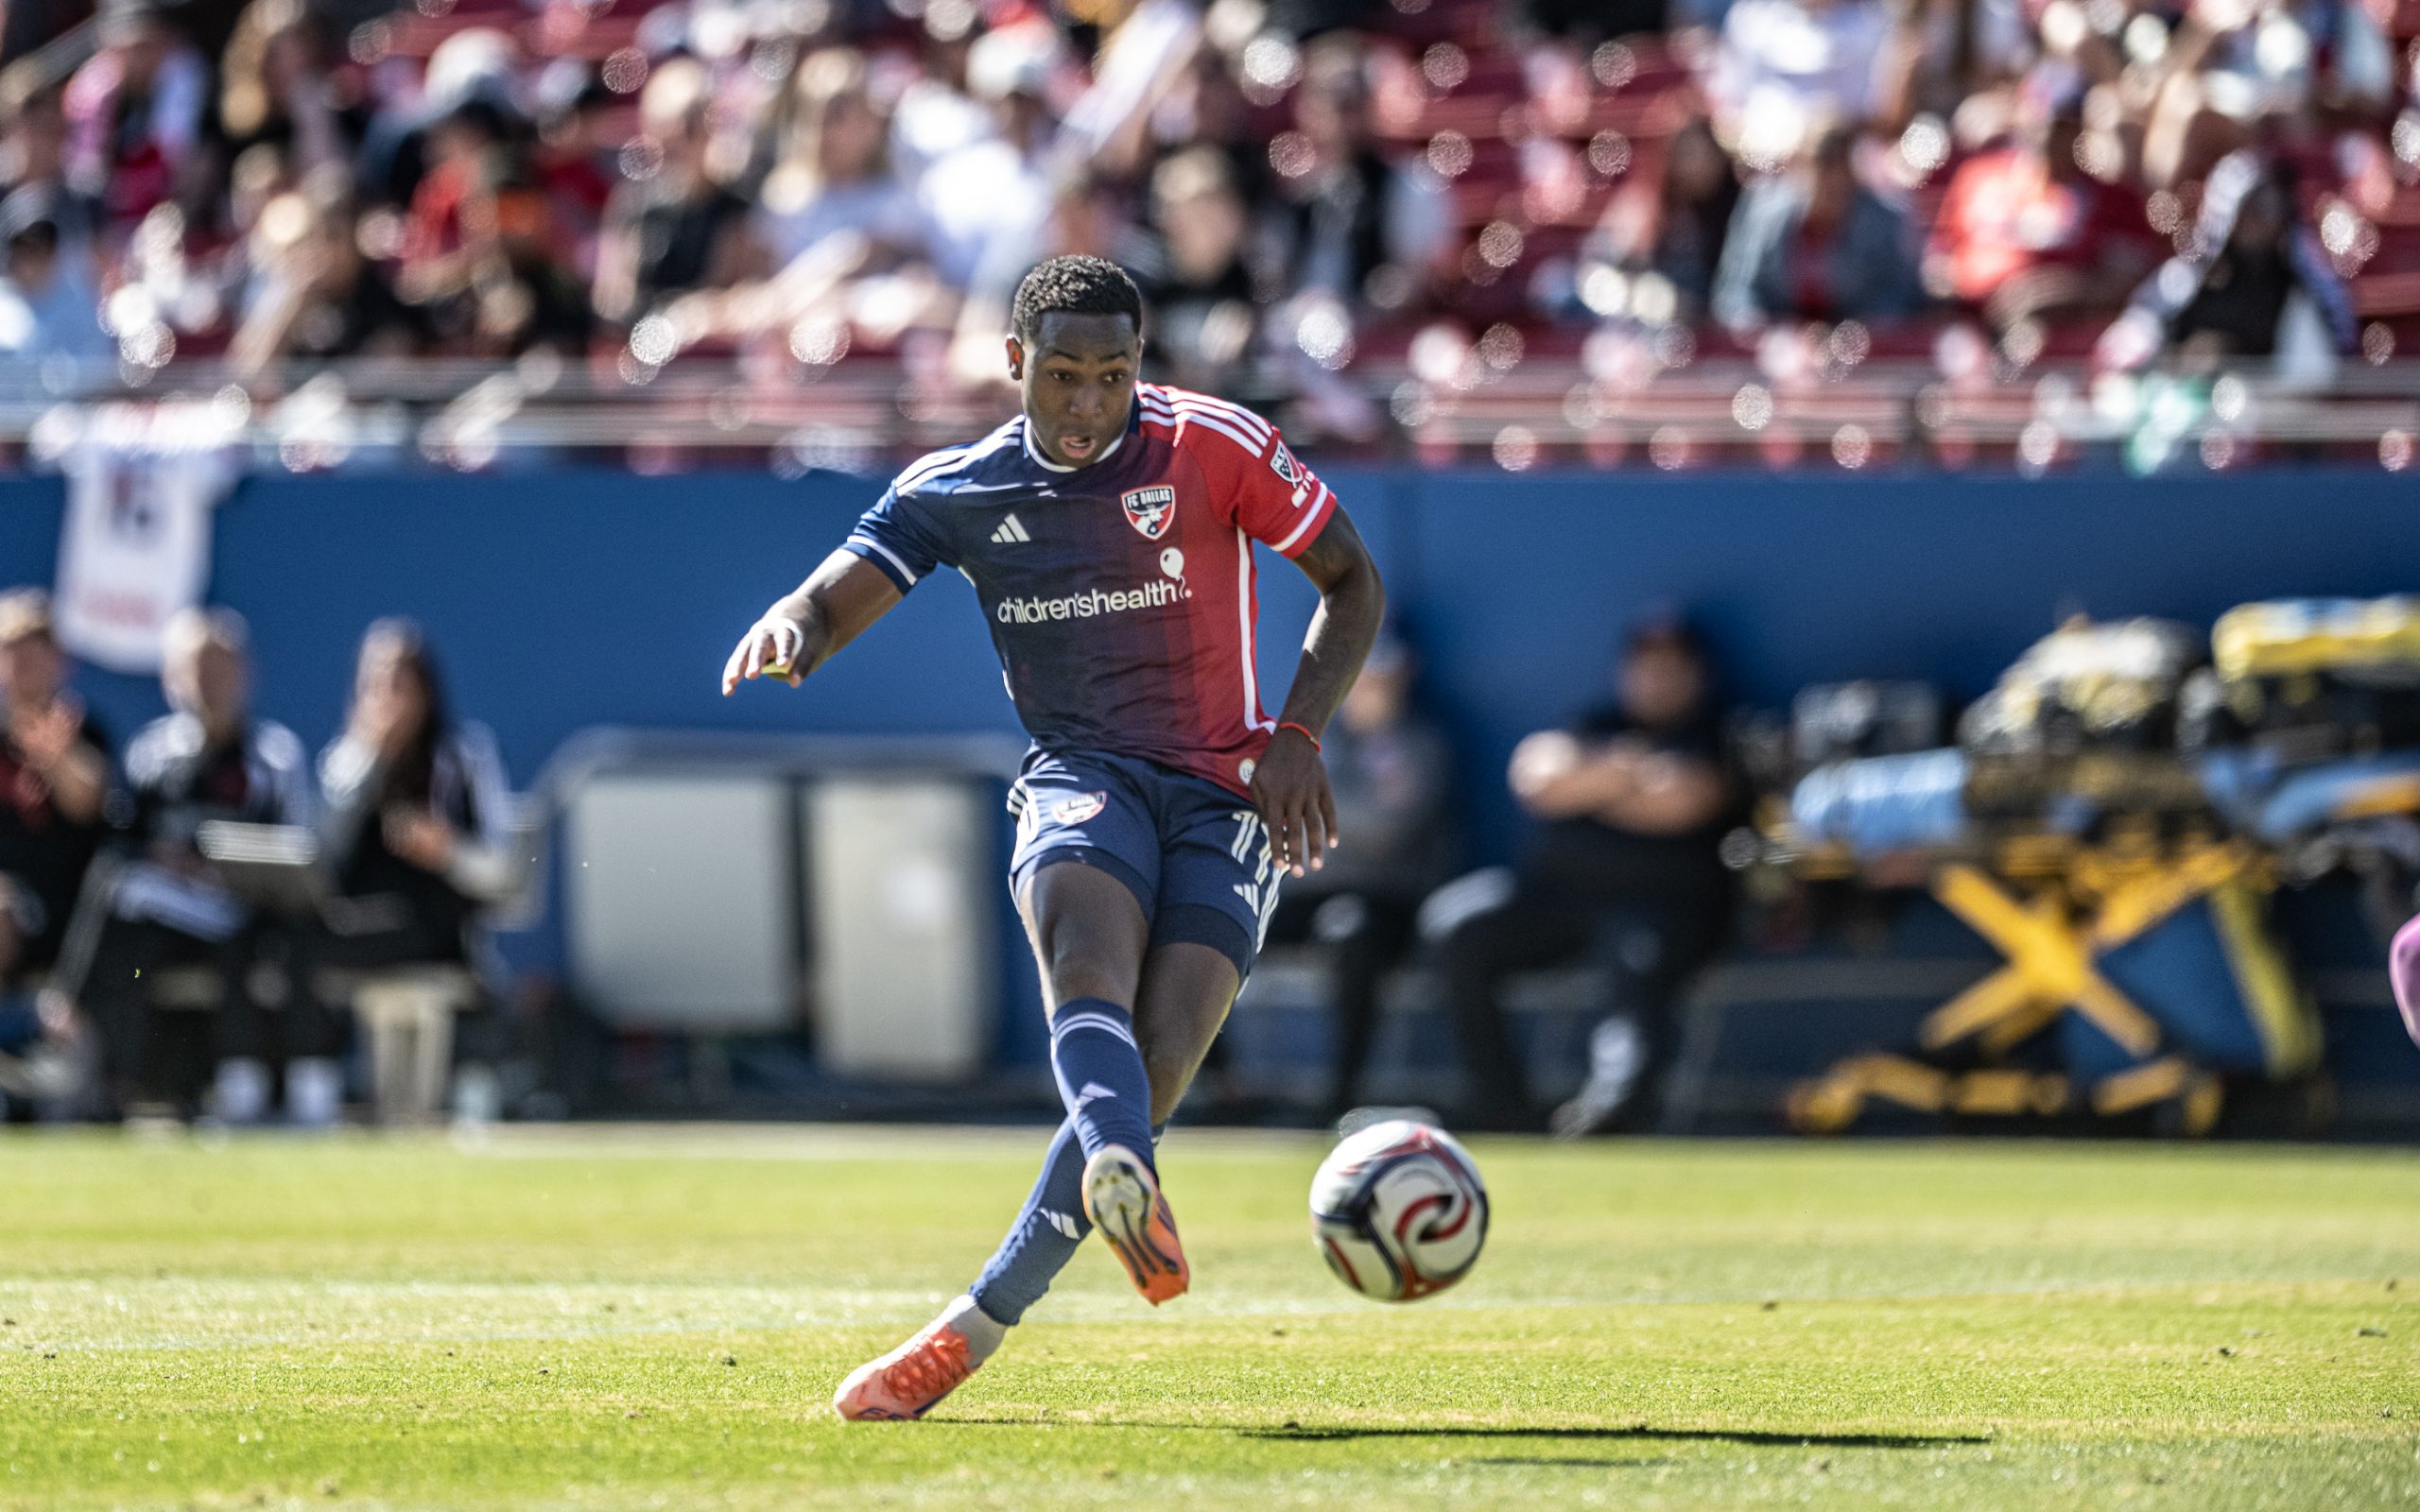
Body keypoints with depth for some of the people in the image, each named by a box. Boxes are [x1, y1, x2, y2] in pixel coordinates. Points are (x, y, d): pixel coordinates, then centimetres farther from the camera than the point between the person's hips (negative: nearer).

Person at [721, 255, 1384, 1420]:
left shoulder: (1212, 447, -1)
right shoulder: (953, 492, 5)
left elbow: (1351, 582, 5)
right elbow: (834, 600, -4)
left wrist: (1296, 736, -8)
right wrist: (791, 630, -30)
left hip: (1225, 796, -1)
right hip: (1081, 778, 1)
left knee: (1148, 1072, -18)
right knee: (1089, 952, -34)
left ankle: (970, 1334, -13)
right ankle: (1126, 1186, -63)